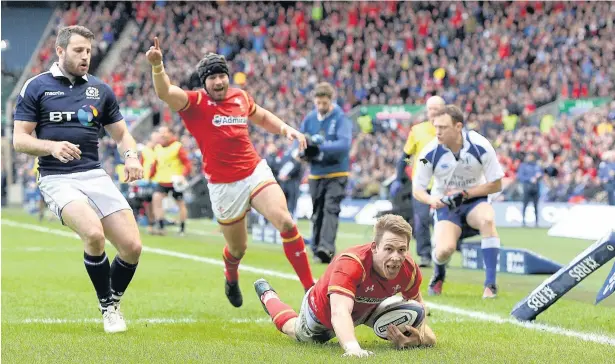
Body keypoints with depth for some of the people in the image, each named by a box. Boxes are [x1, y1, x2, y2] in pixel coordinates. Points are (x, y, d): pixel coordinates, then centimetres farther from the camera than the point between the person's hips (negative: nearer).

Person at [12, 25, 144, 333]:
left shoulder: (100, 90, 12)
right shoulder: (36, 87, 2)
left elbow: (121, 135, 17)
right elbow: (19, 139, -1)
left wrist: (131, 156, -6)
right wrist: (52, 146, -21)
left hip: (95, 176, 4)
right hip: (57, 178, -4)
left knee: (132, 246, -10)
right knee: (93, 233, -30)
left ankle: (114, 303, 19)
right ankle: (107, 308, -7)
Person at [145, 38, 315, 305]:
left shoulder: (240, 97, 6)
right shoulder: (195, 102, -8)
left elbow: (262, 117, 27)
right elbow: (164, 93, -28)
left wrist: (286, 129, 10)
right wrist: (157, 65, -47)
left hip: (256, 172, 3)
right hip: (223, 186, -3)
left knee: (285, 222, -18)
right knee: (238, 248, 10)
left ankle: (309, 286, -12)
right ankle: (231, 280, 47)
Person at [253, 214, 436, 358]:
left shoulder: (409, 269, -32)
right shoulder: (350, 264, -50)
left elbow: (416, 300, -10)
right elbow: (339, 312, -62)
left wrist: (421, 335, -28)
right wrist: (352, 348, -80)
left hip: (364, 311, 5)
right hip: (322, 313, -5)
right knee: (296, 331, 27)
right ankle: (268, 296, 58)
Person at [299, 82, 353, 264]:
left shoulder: (341, 119, -10)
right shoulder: (309, 119, 5)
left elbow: (344, 144, -21)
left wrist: (321, 146, -31)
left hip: (337, 173, -5)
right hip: (316, 173, 5)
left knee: (330, 209, -18)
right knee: (317, 213, 9)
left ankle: (326, 247, -28)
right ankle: (317, 249, 17)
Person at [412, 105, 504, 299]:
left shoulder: (480, 146, -18)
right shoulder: (431, 152, -17)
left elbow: (496, 185, -9)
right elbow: (417, 189, -8)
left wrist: (465, 193, -20)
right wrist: (431, 199, -31)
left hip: (475, 201, 0)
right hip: (445, 205, 0)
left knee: (487, 219, -35)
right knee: (444, 250, -25)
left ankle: (490, 284, -28)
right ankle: (438, 276, 16)